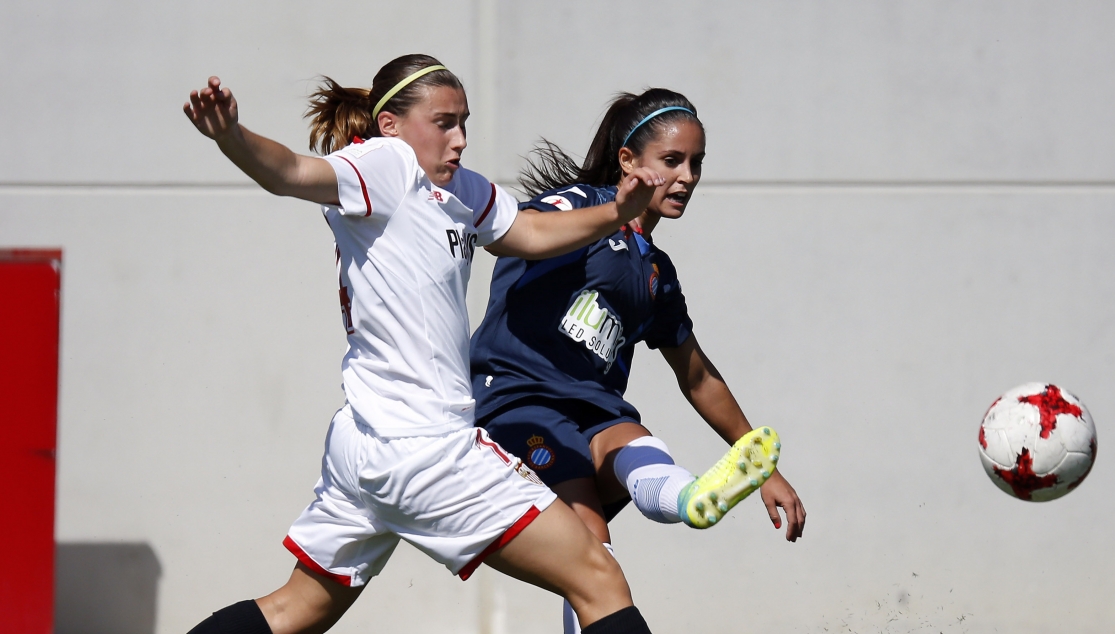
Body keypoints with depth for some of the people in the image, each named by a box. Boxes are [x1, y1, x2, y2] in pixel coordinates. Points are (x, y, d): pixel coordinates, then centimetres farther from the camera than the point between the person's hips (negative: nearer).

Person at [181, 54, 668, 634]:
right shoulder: (385, 164, -11)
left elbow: (532, 234, 25)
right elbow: (292, 175, -28)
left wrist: (616, 213, 7)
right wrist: (232, 139, -49)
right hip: (425, 446, -10)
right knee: (599, 582, -6)